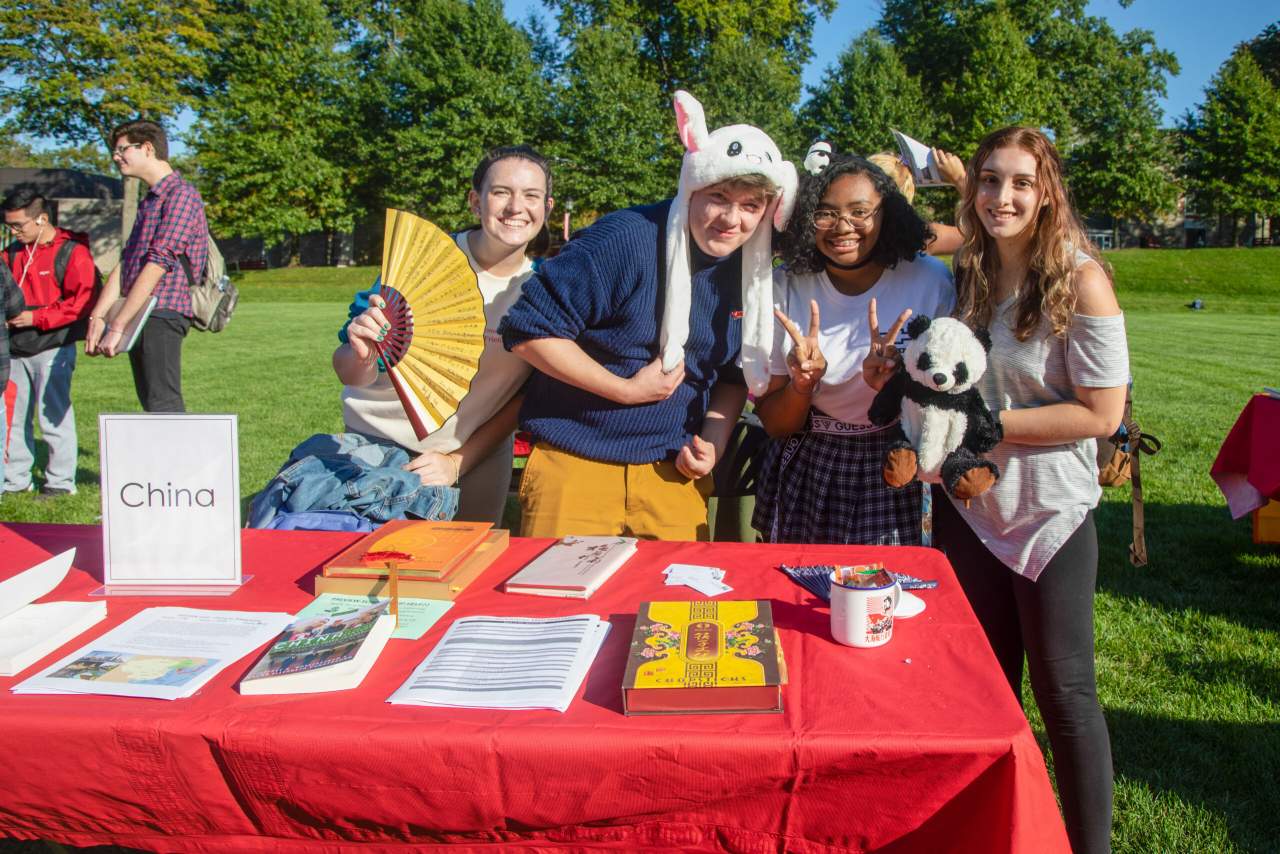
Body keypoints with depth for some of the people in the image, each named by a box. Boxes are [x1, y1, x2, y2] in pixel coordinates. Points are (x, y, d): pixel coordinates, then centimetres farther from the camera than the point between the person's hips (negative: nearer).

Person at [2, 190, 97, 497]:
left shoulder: (72, 252, -8)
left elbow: (82, 301, -14)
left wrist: (36, 317, -16)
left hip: (53, 349, -7)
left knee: (53, 415, -4)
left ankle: (60, 480, 6)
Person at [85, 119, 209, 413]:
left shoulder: (181, 194, -8)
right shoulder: (149, 201, 22)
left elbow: (158, 264, -17)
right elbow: (125, 263, 15)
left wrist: (117, 326, -19)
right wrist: (97, 317, 3)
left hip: (162, 314, -9)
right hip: (140, 318, 9)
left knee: (163, 405, -13)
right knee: (152, 403, 11)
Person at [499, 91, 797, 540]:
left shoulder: (751, 271, 2)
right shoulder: (626, 239, -17)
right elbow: (528, 330, -17)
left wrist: (712, 442, -1)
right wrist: (626, 390, -16)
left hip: (673, 472, 5)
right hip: (575, 465, -4)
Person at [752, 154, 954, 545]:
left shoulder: (931, 281, -10)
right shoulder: (785, 286, -7)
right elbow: (774, 424, -3)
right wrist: (802, 385, -24)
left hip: (894, 478, -1)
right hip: (804, 475, 1)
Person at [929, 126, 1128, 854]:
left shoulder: (1080, 281, -14)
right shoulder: (966, 275, 3)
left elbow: (1101, 413, -17)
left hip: (1051, 513, -5)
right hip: (968, 505, 5)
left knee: (1064, 689, 5)